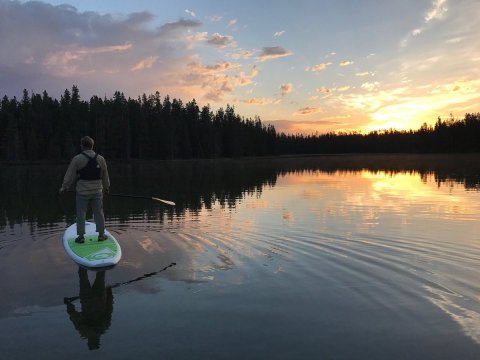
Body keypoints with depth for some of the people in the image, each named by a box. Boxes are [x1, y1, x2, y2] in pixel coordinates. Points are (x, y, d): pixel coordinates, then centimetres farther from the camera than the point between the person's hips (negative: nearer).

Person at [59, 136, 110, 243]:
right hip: (97, 191, 3)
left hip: (82, 192, -3)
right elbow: (105, 176, 12)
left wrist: (64, 187, 6)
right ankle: (101, 234, 16)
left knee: (81, 214, 7)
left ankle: (81, 236, 12)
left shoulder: (77, 159, -8)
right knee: (99, 213, 10)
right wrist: (106, 187, 25)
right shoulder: (100, 159, 3)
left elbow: (70, 176, -5)